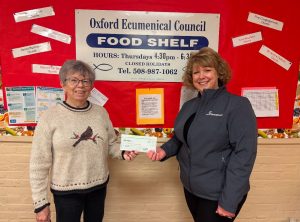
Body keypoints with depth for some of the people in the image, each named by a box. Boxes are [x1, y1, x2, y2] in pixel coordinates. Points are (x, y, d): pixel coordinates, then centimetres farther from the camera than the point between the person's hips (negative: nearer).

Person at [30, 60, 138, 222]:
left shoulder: (101, 112, -4)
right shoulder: (50, 117, -13)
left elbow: (110, 143, 8)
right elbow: (39, 164, -10)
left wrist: (122, 153, -12)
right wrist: (40, 203, -8)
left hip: (99, 186, 4)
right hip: (66, 191, -3)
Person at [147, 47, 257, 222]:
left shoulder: (238, 105, -15)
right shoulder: (189, 106, 3)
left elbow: (244, 153, -19)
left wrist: (229, 201, -20)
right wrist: (165, 150, -7)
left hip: (218, 195, -6)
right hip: (190, 189, 6)